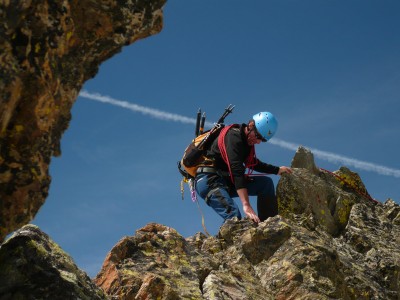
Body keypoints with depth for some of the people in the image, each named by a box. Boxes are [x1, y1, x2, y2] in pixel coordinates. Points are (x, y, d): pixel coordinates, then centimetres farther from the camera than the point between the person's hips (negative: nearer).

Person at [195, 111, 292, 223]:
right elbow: (236, 171, -33)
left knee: (266, 183, 2)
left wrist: (277, 170, 21)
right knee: (233, 215, -30)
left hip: (225, 181, 9)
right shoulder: (234, 137, -21)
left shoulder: (247, 139, 7)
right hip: (209, 180, -9)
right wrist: (246, 205, -41)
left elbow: (254, 164, 28)